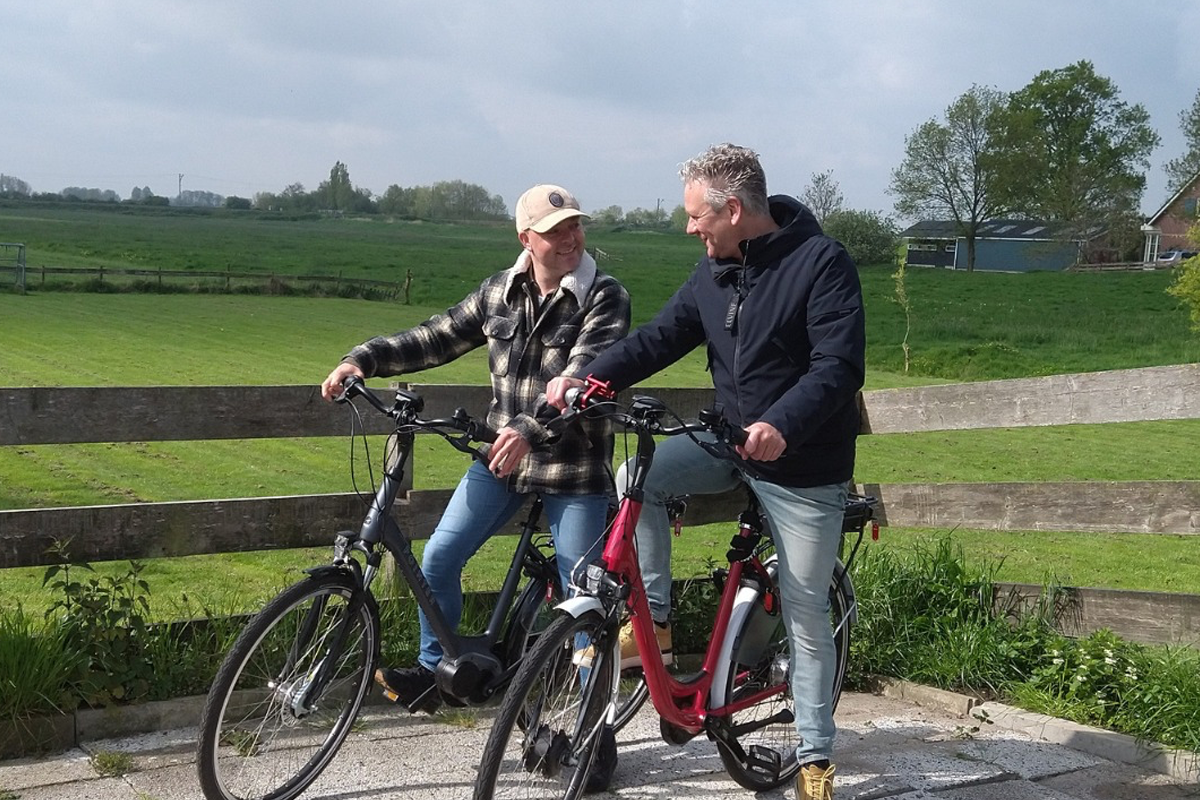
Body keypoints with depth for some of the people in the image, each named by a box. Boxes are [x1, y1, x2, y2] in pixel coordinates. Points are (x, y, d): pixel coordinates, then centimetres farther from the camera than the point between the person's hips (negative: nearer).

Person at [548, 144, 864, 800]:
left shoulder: (821, 263, -18)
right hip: (731, 441, 6)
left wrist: (781, 425, -42)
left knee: (807, 617, 0)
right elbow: (663, 336, 5)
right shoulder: (716, 269, 4)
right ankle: (653, 620, -1)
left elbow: (839, 366, -26)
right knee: (638, 476, -15)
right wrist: (587, 377, -8)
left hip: (804, 465, -6)